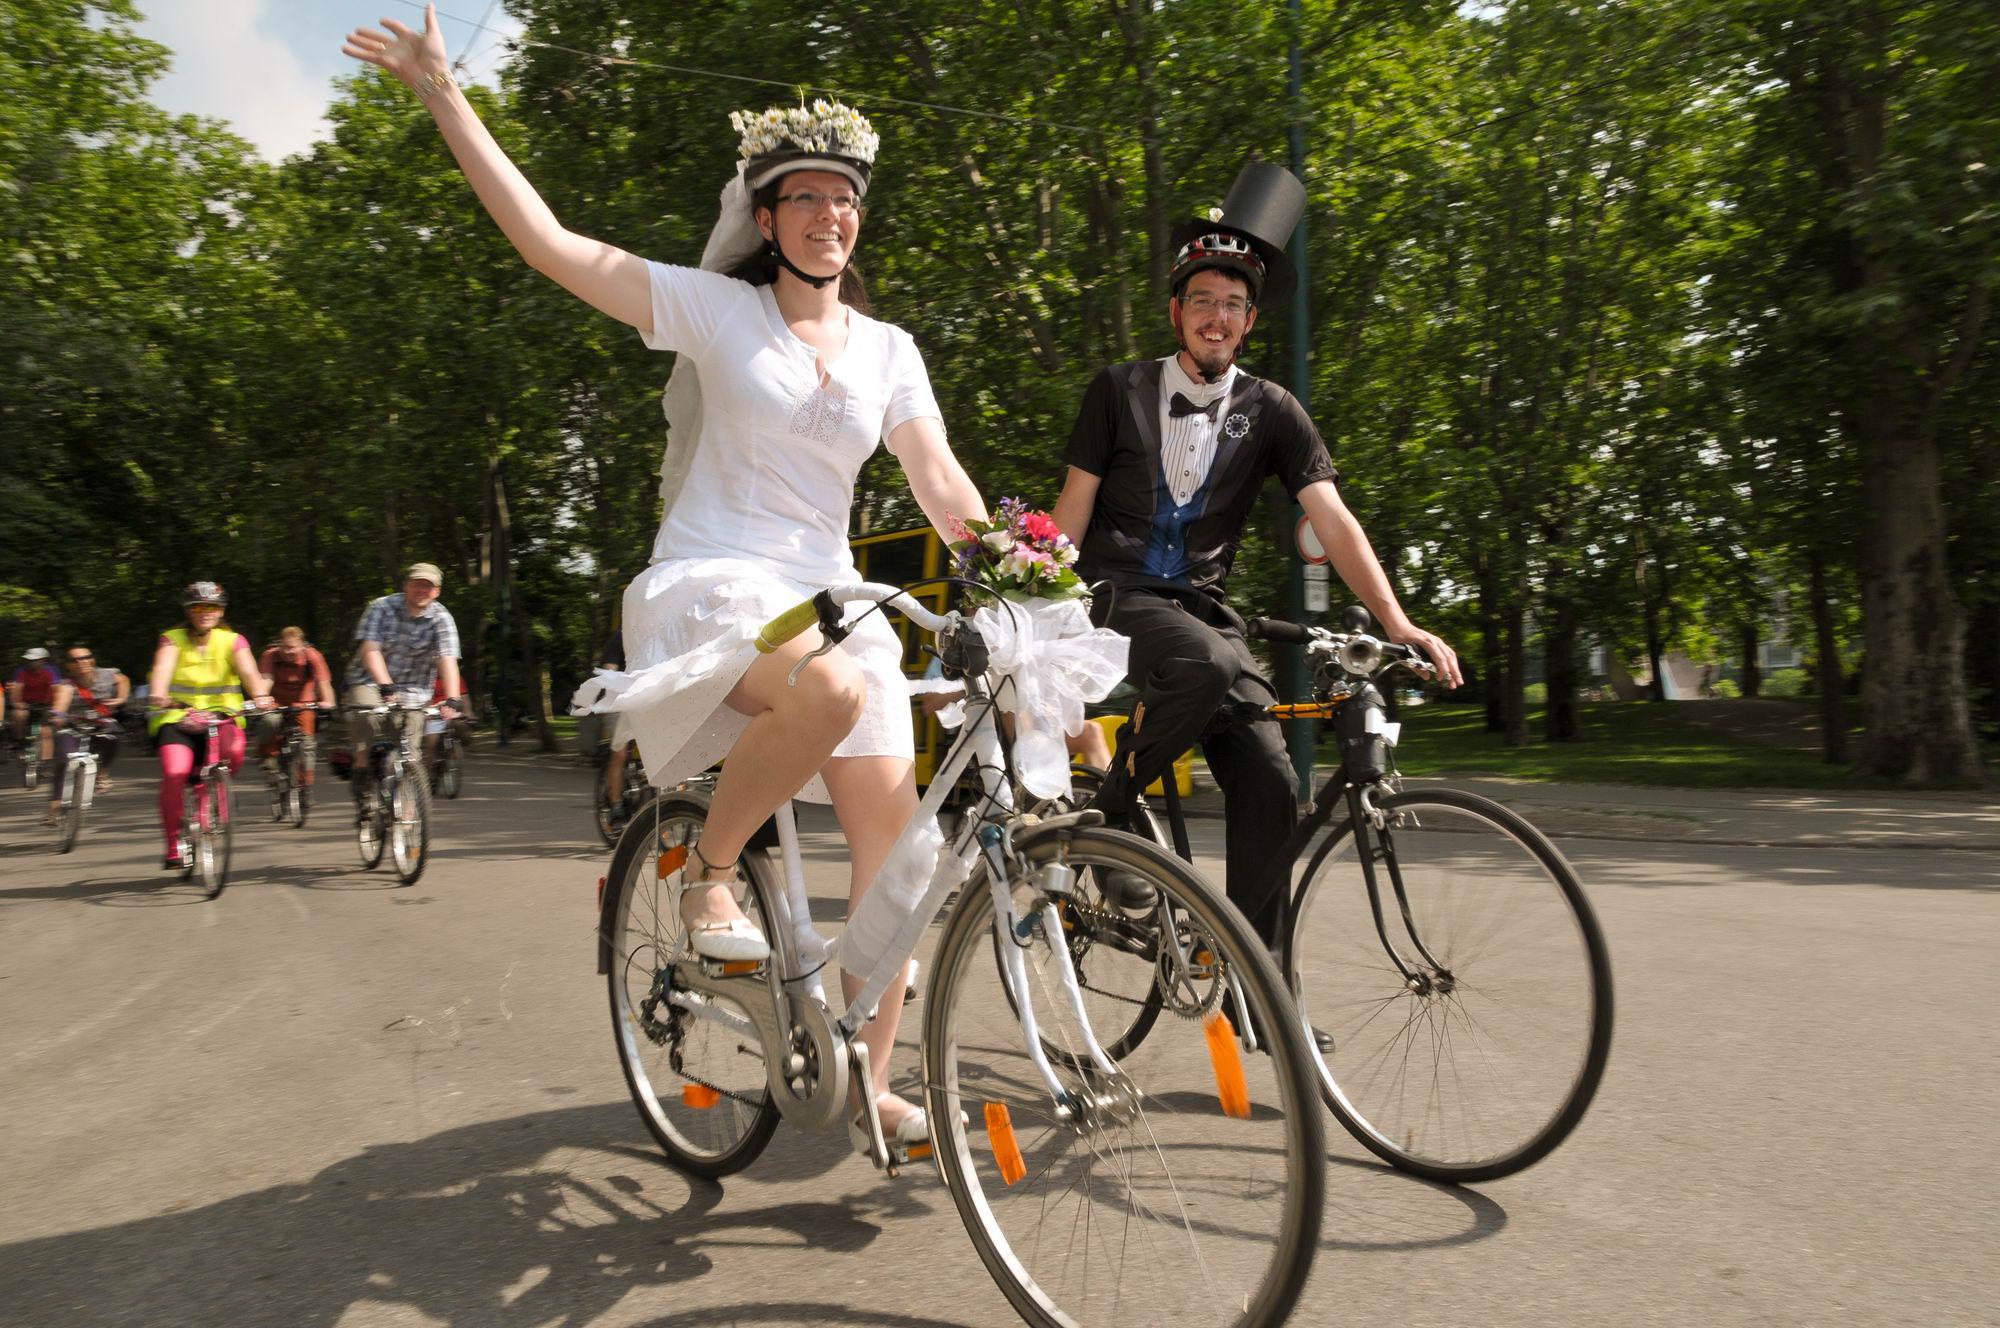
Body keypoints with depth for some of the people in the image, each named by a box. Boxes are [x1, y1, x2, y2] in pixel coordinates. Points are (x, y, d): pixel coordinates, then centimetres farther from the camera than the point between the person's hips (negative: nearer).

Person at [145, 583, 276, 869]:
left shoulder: (232, 640, 5)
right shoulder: (172, 639, 3)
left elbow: (248, 671, -13)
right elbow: (163, 668, -17)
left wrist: (260, 695, -36)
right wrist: (158, 695, -40)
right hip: (177, 718, -1)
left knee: (233, 750, -32)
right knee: (174, 774, -24)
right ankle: (173, 845, -8)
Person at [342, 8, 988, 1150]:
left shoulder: (888, 350, 13)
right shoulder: (714, 308, 2)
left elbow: (941, 481, 9)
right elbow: (548, 240, -2)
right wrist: (445, 96, -4)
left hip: (830, 597, 5)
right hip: (709, 590, -4)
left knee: (899, 843, -4)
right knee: (831, 691, -39)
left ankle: (870, 1078, 12)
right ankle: (710, 872, -11)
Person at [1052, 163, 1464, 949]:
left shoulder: (1270, 412, 7)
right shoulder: (1120, 392, 4)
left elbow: (1332, 520, -2)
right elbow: (1070, 513, 4)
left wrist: (1396, 622, -15)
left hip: (1202, 606, 3)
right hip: (1117, 595, -3)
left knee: (1269, 781, -15)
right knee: (1207, 665, -37)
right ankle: (1108, 809, -12)